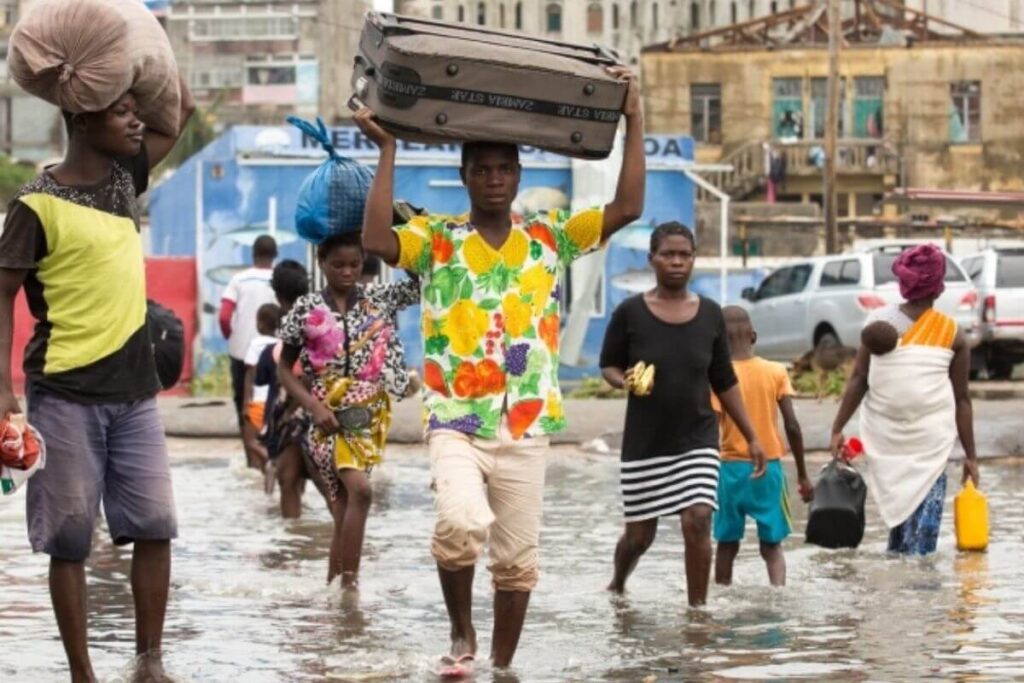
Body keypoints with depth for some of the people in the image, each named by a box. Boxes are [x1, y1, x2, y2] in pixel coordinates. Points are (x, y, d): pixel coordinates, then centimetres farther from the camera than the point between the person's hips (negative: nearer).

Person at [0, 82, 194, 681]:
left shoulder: (126, 176, 8)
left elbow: (183, 108, 17)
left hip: (134, 388, 6)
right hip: (66, 394, -6)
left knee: (155, 525, 2)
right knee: (70, 536, 0)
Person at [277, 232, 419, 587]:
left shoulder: (380, 298, 4)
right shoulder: (306, 309, -1)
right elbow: (284, 368, 5)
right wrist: (314, 406, -9)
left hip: (368, 414, 3)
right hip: (328, 415, -3)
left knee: (344, 502, 4)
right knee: (359, 489, -20)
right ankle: (348, 583, -18)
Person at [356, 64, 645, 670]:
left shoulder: (550, 238, 9)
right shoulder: (435, 239, 3)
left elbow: (628, 209, 2)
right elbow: (377, 240, -16)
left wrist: (634, 122, -3)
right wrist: (388, 151, -14)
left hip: (526, 427, 3)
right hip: (455, 422, -3)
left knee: (517, 557, 6)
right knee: (462, 523, -27)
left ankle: (502, 666, 20)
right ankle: (462, 632, -3)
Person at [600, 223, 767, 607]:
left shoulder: (710, 315, 3)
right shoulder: (631, 313, -4)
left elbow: (724, 382, 10)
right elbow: (608, 365, 6)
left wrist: (752, 438, 9)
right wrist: (624, 381, -17)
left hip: (697, 440, 1)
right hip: (645, 442, -1)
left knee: (698, 521, -15)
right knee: (640, 532, 7)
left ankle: (697, 607, -6)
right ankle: (617, 585, 38)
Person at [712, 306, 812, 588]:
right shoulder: (776, 372, -1)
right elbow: (792, 426, -3)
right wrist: (802, 475, 4)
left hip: (731, 468, -1)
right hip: (769, 468, 1)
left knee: (727, 543, 12)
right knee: (772, 545, 6)